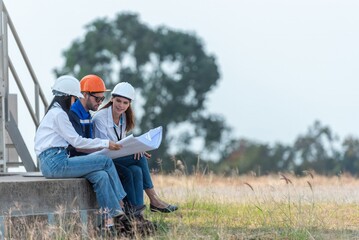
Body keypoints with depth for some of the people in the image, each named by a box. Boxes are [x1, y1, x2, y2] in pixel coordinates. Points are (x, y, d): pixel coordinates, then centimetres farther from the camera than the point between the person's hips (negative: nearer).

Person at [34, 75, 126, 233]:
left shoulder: (56, 112, 24)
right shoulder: (58, 114, -8)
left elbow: (74, 142, 20)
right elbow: (76, 141, -10)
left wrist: (103, 144, 12)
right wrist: (105, 144, -5)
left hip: (56, 162, 9)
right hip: (54, 162, -9)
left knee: (100, 176, -9)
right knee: (106, 161, -9)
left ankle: (108, 222, -19)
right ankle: (119, 209, -2)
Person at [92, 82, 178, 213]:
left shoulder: (123, 118, 12)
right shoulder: (100, 118, -13)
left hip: (119, 159, 8)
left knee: (136, 170, -23)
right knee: (140, 158, -23)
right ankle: (153, 199, -17)